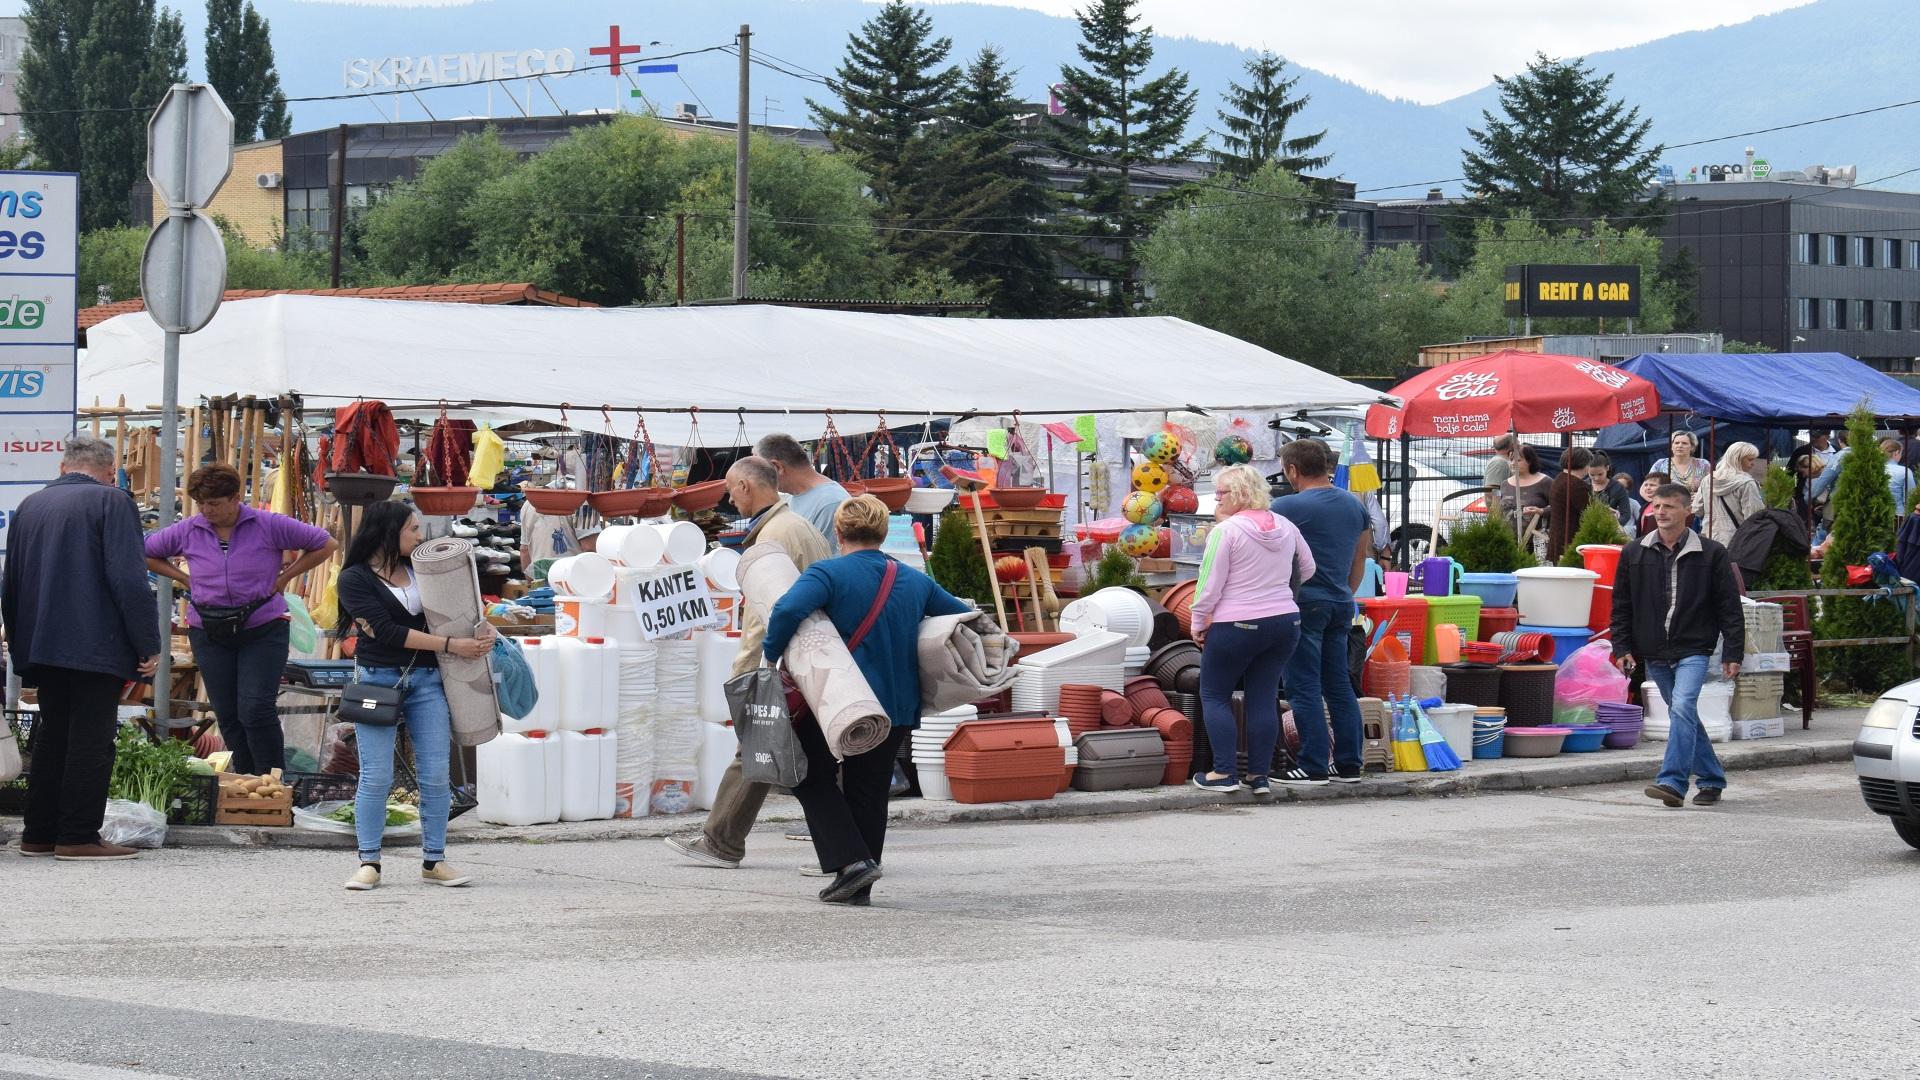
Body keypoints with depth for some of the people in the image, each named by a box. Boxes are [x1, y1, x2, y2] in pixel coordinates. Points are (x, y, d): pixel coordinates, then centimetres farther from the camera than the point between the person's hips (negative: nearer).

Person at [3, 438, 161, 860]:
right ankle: (78, 837, -5)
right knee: (91, 741, -3)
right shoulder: (111, 501, -7)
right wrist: (148, 644, -11)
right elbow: (129, 579, -15)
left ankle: (38, 834, 14)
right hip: (97, 647, -6)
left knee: (52, 737, 14)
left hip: (41, 647, 7)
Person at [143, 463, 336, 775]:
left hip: (263, 631, -4)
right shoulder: (188, 531, 1)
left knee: (256, 710, -13)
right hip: (209, 634, 4)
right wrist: (185, 579, 6)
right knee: (228, 715, 5)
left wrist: (283, 577, -2)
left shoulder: (268, 526, -7)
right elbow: (147, 554, 16)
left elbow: (326, 545, 0)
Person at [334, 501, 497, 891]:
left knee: (436, 774, 0)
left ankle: (434, 861, 7)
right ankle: (369, 863, 1)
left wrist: (481, 628, 0)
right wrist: (451, 645, -14)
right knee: (376, 775, -6)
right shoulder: (355, 578, -4)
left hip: (426, 681, 4)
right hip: (377, 679, -4)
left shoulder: (419, 568, 11)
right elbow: (388, 631, -13)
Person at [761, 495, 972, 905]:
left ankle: (851, 860, -4)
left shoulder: (829, 574, -9)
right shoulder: (915, 582, 8)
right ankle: (858, 887, 16)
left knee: (814, 779, 12)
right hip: (899, 708, 5)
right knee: (869, 791, 15)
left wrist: (771, 655, -12)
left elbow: (787, 610, -26)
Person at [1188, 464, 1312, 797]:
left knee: (1214, 695, 7)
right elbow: (1307, 569, 19)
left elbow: (1210, 584, -13)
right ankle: (1260, 775, 8)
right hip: (1285, 621, 6)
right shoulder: (1285, 526, 6)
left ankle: (1224, 773, 1)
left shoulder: (1225, 531, -13)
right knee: (1264, 698, 10)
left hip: (1236, 626, -6)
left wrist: (1198, 623, -2)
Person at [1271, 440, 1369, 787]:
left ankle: (1313, 767, -6)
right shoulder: (1354, 505, 11)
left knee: (1304, 688, -4)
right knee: (1339, 686, 12)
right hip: (1341, 603, 7)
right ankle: (1348, 764, 13)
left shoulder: (1288, 507, -11)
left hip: (1304, 603, -7)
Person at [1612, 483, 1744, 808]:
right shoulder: (1634, 554, 6)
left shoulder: (1711, 554, -1)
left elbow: (1729, 607, 1)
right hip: (1654, 653, 4)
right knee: (1684, 717, 12)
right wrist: (1622, 647, 4)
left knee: (1683, 708, -21)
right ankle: (1711, 779, 23)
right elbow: (1621, 604, 12)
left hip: (1693, 649, -4)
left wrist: (1732, 653, -3)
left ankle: (1673, 782, -26)